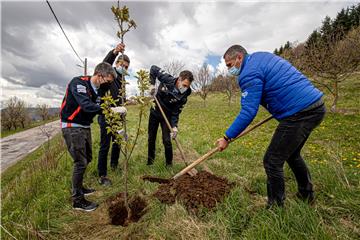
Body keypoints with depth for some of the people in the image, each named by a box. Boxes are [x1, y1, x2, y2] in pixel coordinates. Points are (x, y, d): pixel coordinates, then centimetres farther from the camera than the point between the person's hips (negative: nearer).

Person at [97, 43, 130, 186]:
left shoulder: (121, 80, 16)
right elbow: (105, 65, -31)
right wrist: (114, 52, -47)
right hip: (106, 116, -7)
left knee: (117, 143, 16)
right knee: (105, 146, -3)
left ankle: (114, 165, 37)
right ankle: (102, 176, 8)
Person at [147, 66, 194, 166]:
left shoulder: (184, 96, -21)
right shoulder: (167, 79, -22)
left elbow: (176, 112, -15)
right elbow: (153, 68, -8)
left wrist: (174, 126, -27)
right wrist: (152, 84, -18)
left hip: (167, 116, -1)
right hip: (154, 113, 2)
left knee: (167, 141, -7)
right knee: (151, 139, 10)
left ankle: (169, 163, 13)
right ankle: (150, 162, 27)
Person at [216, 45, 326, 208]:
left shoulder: (250, 73, -14)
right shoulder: (261, 56, 17)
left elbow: (248, 112, -20)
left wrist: (227, 138, -15)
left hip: (299, 113, -10)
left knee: (273, 162, -2)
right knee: (292, 154, 26)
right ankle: (307, 194, 44)